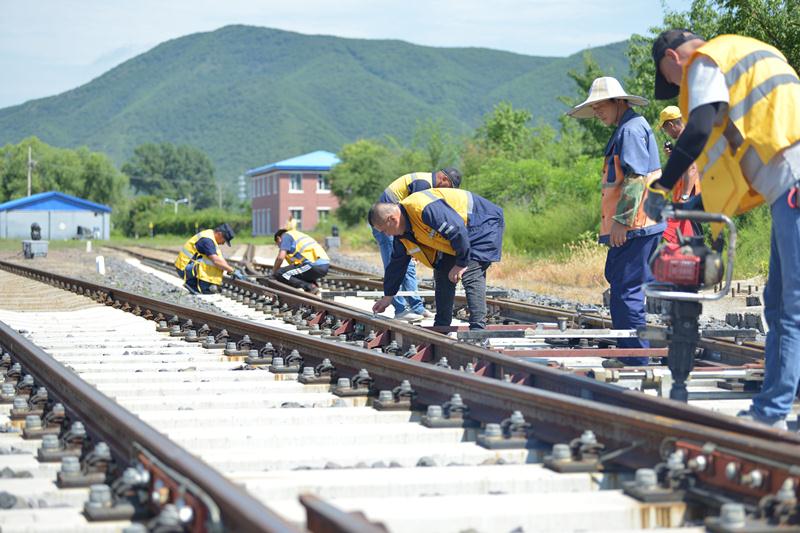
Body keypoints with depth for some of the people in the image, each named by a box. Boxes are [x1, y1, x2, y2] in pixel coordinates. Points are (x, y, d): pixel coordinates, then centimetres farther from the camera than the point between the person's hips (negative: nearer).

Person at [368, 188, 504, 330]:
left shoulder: (425, 208, -35)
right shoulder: (402, 233, -1)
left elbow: (458, 230, -33)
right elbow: (397, 263, 12)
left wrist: (461, 263, -23)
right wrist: (388, 295, 17)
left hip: (485, 224, -10)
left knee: (471, 276, -22)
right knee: (442, 273, 6)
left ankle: (478, 329, -22)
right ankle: (441, 328, 14)